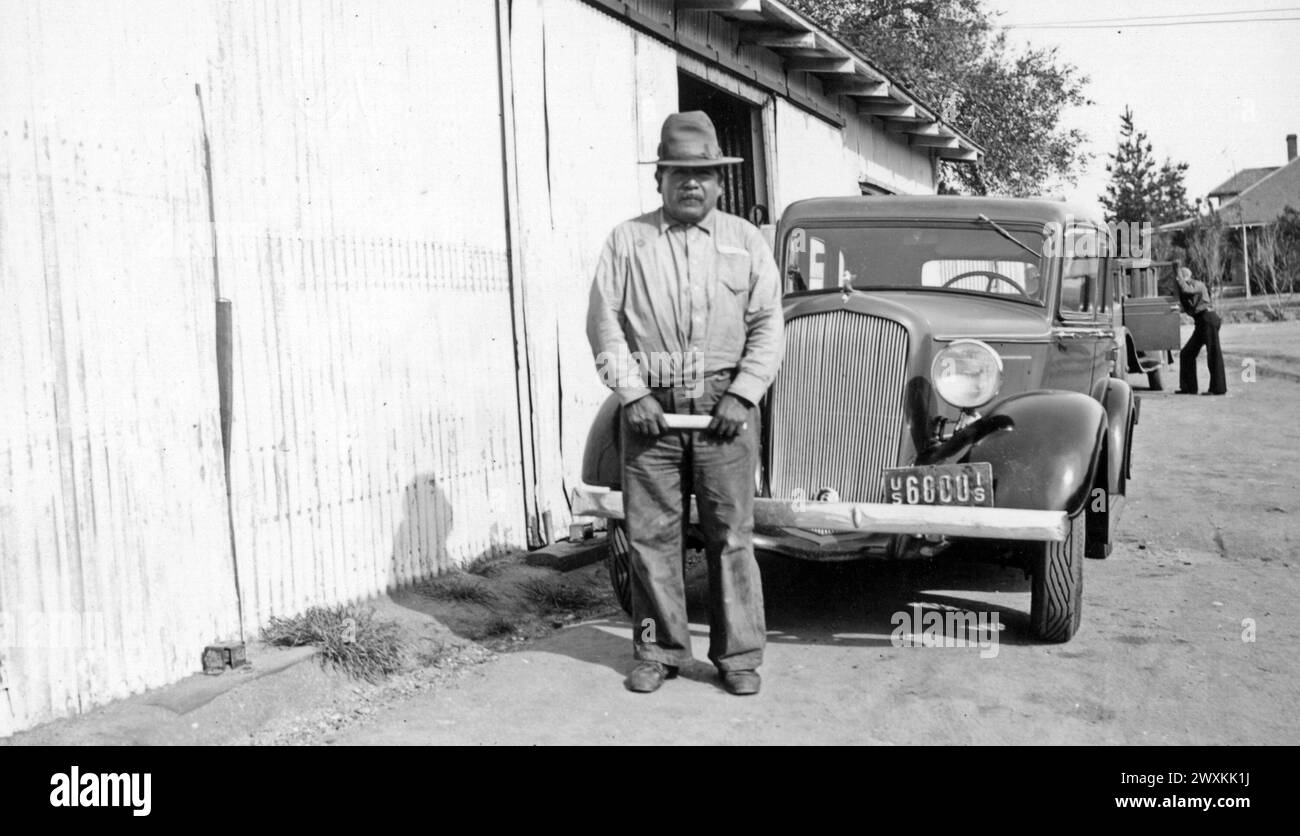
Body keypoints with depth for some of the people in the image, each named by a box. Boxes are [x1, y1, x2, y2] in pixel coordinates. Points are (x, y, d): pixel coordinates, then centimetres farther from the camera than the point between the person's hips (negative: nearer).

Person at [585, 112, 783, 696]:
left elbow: (767, 324, 6)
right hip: (650, 405, 0)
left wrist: (742, 395, -6)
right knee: (649, 532, 3)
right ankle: (658, 651, 17)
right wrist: (633, 393, -7)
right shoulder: (626, 240, 8)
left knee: (730, 533, 2)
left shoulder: (745, 239, 11)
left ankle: (738, 657, 13)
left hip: (725, 403, 0)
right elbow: (604, 322, 2)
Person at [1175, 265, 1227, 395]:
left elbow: (1186, 290, -26)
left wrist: (1179, 273, -16)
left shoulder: (1197, 284, -6)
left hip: (1208, 319, -10)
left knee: (1213, 353, -8)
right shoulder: (1188, 286, 18)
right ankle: (1189, 387, 11)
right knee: (1187, 353, 9)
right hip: (1200, 323, 10)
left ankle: (1219, 388, -6)